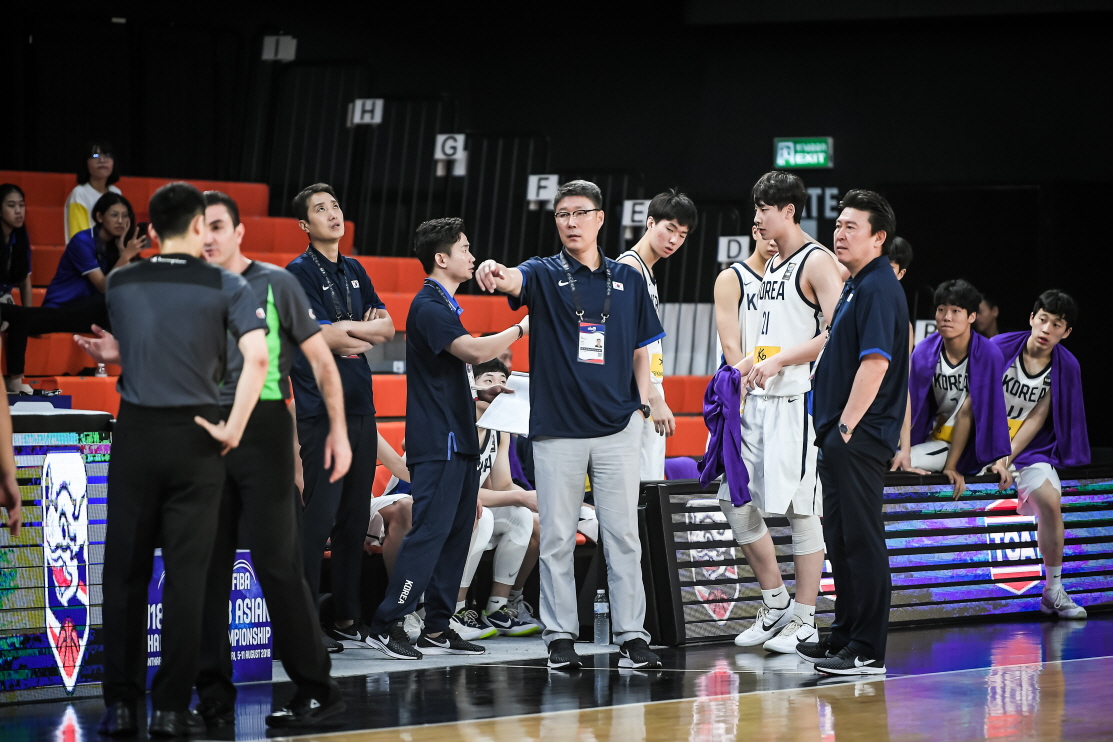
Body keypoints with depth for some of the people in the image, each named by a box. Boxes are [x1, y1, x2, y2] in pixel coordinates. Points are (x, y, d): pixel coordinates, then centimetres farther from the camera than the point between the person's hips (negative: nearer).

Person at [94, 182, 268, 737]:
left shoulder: (120, 285, 5)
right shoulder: (225, 286, -4)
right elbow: (257, 357, -17)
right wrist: (233, 429, -10)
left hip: (135, 432, 2)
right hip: (195, 436, -2)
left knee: (125, 571, 8)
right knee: (186, 575, 3)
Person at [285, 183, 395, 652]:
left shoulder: (354, 271, 17)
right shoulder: (299, 272, -4)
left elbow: (386, 327, 11)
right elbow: (325, 337, -14)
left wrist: (344, 330, -5)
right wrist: (363, 328, 0)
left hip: (360, 406, 7)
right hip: (320, 410, -7)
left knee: (355, 517, 8)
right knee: (318, 516, -10)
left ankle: (347, 618, 14)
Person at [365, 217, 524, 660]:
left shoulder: (444, 305, 19)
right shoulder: (429, 307, -13)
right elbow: (474, 351, -26)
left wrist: (480, 390, 15)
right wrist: (520, 329, -14)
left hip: (458, 440, 10)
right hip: (437, 443, -10)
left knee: (457, 532, 9)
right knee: (430, 531, -11)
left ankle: (437, 629, 12)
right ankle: (386, 625, -9)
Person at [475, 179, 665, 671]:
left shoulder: (628, 280, 11)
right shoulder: (545, 274, 2)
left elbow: (640, 351, 16)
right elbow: (514, 281, -21)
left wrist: (645, 403, 3)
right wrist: (494, 274, -45)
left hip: (618, 427, 2)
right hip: (557, 427, -2)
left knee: (622, 535, 3)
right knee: (557, 538, 2)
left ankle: (631, 636, 7)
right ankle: (560, 636, 10)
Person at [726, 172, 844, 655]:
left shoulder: (817, 262, -9)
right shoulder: (772, 265, 18)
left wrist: (778, 360, -19)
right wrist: (753, 360, 12)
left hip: (799, 399, -9)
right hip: (762, 398, 9)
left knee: (801, 508, -4)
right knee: (736, 500, 6)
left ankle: (804, 620, 3)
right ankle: (775, 603, 18)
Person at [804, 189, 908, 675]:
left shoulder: (878, 288, -14)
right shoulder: (856, 285, 18)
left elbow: (875, 362, -23)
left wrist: (847, 426, -22)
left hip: (860, 435, -11)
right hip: (841, 434, 11)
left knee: (861, 539, -9)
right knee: (841, 538, 15)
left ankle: (868, 651, -7)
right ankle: (844, 637, 24)